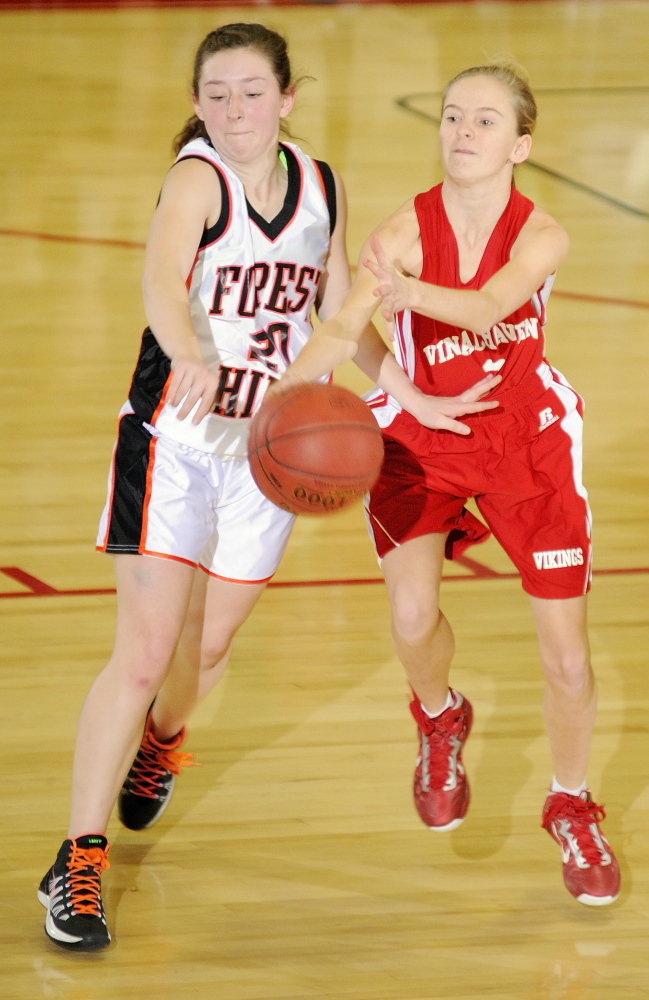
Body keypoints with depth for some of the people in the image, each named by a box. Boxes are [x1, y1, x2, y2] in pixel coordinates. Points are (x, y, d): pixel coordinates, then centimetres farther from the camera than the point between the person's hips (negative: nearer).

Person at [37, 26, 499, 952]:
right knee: (143, 653, -12)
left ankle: (160, 739, 52)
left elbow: (340, 309, 15)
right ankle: (79, 863, -7)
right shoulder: (197, 178, -16)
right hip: (175, 438, -5)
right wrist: (190, 361, -55)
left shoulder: (322, 187, 2)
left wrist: (414, 397, 9)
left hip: (270, 449, 5)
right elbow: (162, 282, -35)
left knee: (208, 644, 17)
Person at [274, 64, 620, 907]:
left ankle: (572, 808, 29)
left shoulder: (540, 236, -19)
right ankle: (440, 720, 16)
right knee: (412, 617, -23)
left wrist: (410, 291, -60)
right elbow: (342, 329, -32)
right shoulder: (408, 230, -19)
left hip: (528, 435, 0)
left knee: (568, 656, -1)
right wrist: (290, 390, -54)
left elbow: (486, 308, -40)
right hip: (420, 437, 0)